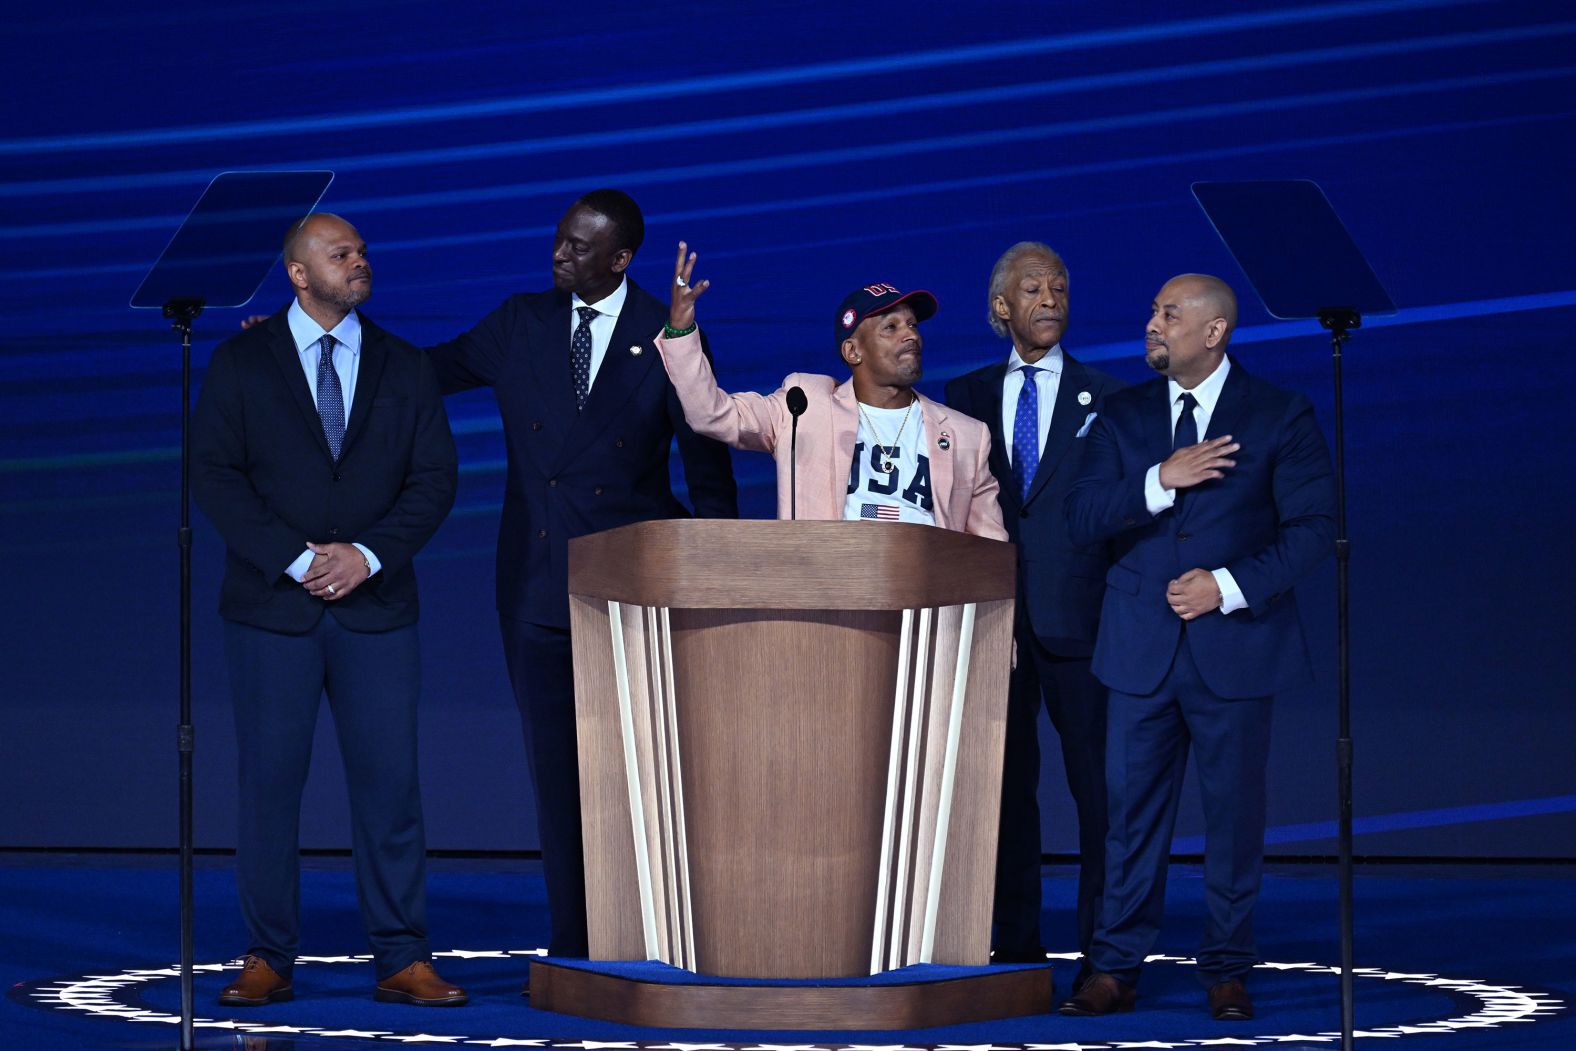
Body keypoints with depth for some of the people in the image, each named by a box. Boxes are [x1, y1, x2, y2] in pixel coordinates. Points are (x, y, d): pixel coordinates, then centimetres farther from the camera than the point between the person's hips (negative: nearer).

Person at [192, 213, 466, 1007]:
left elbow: (434, 479, 4)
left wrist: (367, 554, -11)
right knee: (268, 783, 0)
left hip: (376, 606, 1)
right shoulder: (240, 363, 4)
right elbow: (215, 475, -3)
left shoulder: (405, 368, 10)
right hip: (272, 606, -1)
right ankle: (268, 960, 7)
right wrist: (297, 557, -13)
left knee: (388, 780, -1)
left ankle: (401, 960, 3)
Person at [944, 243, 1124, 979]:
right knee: (1004, 786, 5)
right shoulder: (965, 398, 12)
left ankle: (1101, 954, 1)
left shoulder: (1107, 399, 7)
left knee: (1099, 787, -4)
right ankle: (1016, 951, 11)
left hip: (1078, 619, -2)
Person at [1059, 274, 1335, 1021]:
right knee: (1132, 809, 2)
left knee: (1234, 810, 3)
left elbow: (1313, 526, -4)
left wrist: (1231, 586, -14)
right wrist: (1159, 482, -16)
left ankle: (1227, 971, 13)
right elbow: (1082, 519, 0)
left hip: (1235, 643, -2)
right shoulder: (1123, 414, 8)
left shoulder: (1280, 417, 0)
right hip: (1142, 645, 2)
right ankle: (1116, 969, 7)